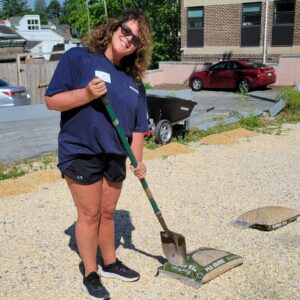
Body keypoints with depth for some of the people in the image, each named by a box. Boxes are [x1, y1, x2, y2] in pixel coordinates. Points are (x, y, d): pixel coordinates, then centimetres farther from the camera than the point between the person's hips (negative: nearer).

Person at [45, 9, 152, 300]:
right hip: (80, 153, -5)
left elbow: (137, 125, 9)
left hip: (115, 156, 5)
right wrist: (87, 94, -27)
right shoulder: (78, 57, -9)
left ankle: (110, 263, 36)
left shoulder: (134, 80, 8)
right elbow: (51, 100, -13)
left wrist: (138, 160, 0)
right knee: (90, 214, 4)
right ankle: (90, 275, 21)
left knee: (107, 213, 18)